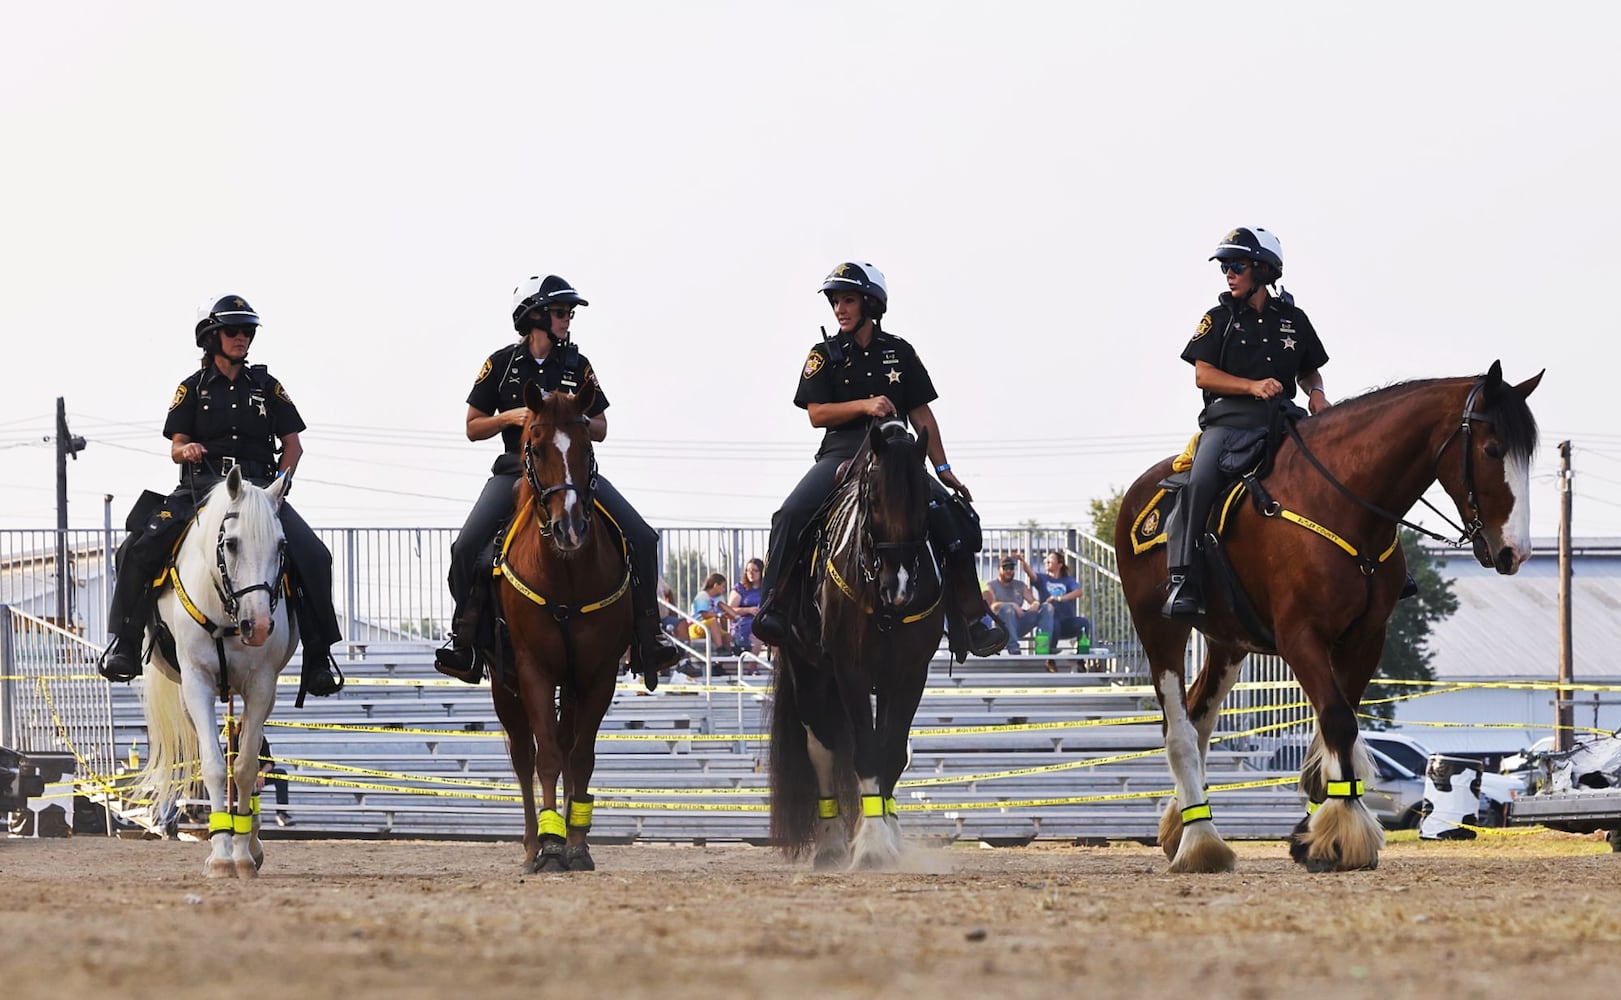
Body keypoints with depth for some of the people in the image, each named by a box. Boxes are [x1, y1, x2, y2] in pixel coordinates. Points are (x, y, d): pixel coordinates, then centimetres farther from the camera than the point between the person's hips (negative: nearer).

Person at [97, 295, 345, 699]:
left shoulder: (266, 386, 14)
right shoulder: (193, 389, 11)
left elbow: (292, 445, 14)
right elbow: (176, 448, 6)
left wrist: (280, 481, -5)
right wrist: (187, 450, -19)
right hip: (201, 486, -1)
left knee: (312, 556, -22)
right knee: (141, 546, -24)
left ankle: (318, 655, -13)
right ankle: (125, 642, -15)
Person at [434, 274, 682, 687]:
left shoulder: (577, 366, 6)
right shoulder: (502, 364, 1)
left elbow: (600, 430, 12)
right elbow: (473, 428, 6)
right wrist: (510, 417, -13)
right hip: (517, 468, -2)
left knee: (641, 537, -15)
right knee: (467, 548, -23)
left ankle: (647, 636, -4)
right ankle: (464, 637, -5)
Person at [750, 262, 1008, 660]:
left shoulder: (899, 353, 10)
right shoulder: (825, 356, 7)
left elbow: (922, 414, 11)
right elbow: (817, 414, -2)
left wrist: (943, 469, 5)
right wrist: (865, 406, -17)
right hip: (841, 455, -1)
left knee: (954, 516, -20)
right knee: (791, 515, -27)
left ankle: (970, 612, -14)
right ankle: (774, 605, -19)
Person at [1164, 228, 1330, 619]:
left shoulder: (1293, 319, 15)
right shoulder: (1220, 319, 8)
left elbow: (1309, 371, 26)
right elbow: (1203, 375, -1)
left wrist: (1316, 393, 2)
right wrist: (1253, 386, -16)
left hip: (1281, 421, 3)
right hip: (1228, 421, -3)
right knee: (1199, 482, -30)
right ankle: (1182, 578, -34)